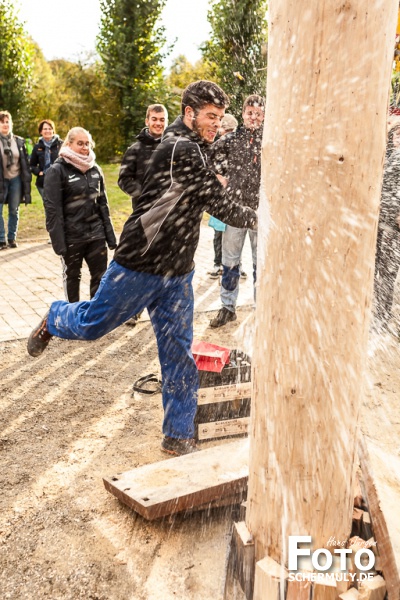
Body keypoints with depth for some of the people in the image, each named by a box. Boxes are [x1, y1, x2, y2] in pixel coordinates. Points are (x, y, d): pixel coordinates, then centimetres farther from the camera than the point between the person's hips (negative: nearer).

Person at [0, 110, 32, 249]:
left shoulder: (19, 141, 5)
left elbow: (25, 162, 7)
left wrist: (27, 180, 2)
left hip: (16, 179, 2)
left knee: (14, 211, 8)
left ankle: (12, 238, 19)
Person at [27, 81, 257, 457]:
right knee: (93, 324, 10)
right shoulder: (182, 149, -17)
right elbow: (218, 205, -17)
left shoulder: (191, 149, 13)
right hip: (140, 263, -8)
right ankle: (54, 320, 45)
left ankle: (178, 437, 16)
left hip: (177, 272, 8)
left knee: (179, 355, 7)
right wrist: (254, 218, -4)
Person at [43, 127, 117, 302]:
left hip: (96, 234, 4)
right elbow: (52, 209, -13)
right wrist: (58, 241, -18)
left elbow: (103, 204, 11)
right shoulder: (57, 170, -9)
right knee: (72, 277, 12)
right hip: (71, 236, -4)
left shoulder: (95, 169, 7)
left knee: (100, 276, 5)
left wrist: (110, 236, 7)